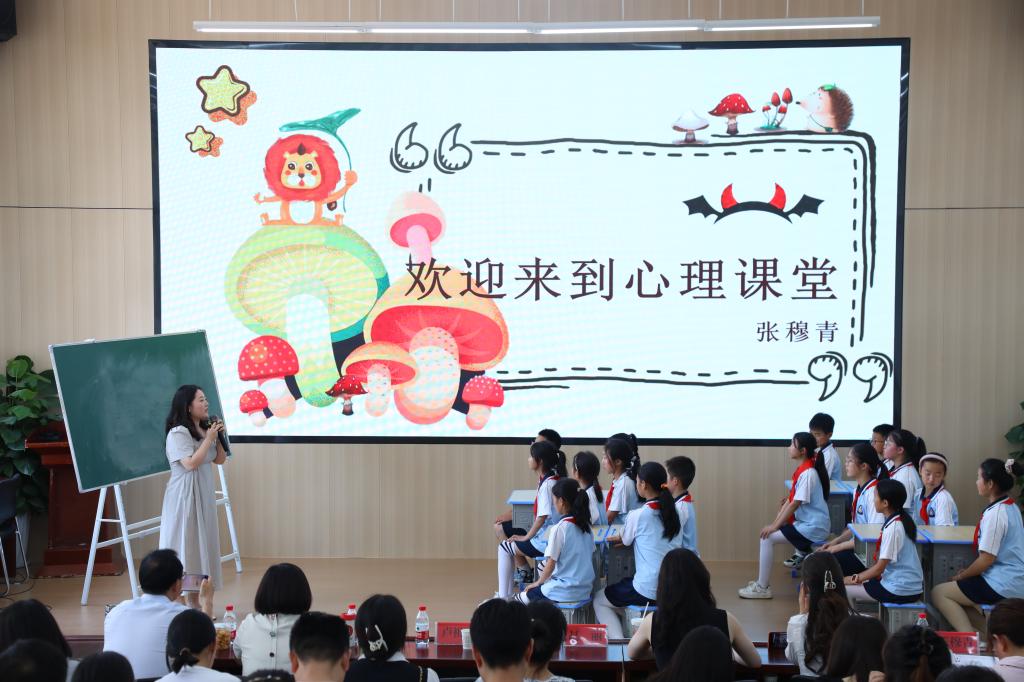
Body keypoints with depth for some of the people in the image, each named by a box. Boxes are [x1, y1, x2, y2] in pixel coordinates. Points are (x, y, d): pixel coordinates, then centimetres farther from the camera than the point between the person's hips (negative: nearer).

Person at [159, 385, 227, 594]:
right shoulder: (178, 433, -15)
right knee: (186, 545, -4)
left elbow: (220, 460, 14)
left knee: (202, 544, 11)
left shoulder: (204, 430, 9)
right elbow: (190, 463, -24)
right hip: (184, 496, -8)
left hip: (204, 494, 8)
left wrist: (219, 436, 0)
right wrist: (209, 439, -19)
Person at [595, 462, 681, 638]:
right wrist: (621, 538, 25)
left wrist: (614, 538, 28)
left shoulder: (637, 516, -14)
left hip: (649, 591, -6)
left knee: (599, 599, 19)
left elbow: (625, 540, 5)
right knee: (625, 583, 33)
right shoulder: (674, 513, 2)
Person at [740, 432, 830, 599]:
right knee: (768, 533, 13)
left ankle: (762, 587, -9)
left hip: (813, 527, -10)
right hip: (806, 522, 10)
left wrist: (774, 526, -16)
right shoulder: (802, 470, 10)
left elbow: (794, 504, -21)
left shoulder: (807, 473, -19)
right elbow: (790, 500, 11)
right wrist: (774, 523, 5)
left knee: (768, 538, -14)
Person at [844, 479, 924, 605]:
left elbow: (879, 567, -16)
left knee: (845, 590, -3)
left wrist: (855, 578, -4)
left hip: (900, 591, -9)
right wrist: (859, 577, 9)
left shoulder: (893, 528, -21)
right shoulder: (900, 520, 8)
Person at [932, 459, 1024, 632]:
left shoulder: (995, 514, -21)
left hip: (1003, 586, -10)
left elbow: (986, 559, -19)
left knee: (938, 593, -1)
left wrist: (961, 576, -3)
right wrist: (966, 573, 13)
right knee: (958, 593, 22)